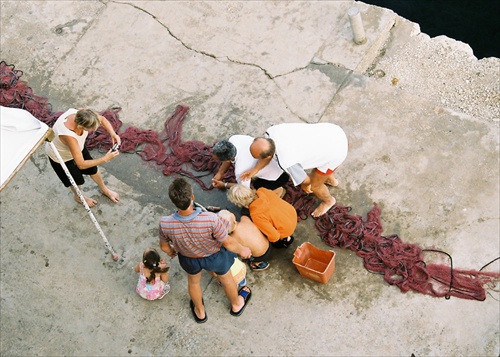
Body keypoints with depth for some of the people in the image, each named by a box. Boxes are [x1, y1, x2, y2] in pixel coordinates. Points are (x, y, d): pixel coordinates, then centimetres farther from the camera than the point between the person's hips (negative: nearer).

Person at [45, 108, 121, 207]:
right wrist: (105, 159, -40)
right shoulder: (68, 135, -49)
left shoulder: (80, 115, -33)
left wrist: (113, 133, -28)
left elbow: (102, 119, -12)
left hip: (77, 146, 6)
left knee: (93, 169, 21)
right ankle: (78, 196, 52)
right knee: (77, 180, 17)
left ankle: (104, 189, 51)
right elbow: (81, 164, -41)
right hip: (60, 157, -5)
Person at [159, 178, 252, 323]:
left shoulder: (165, 224, -35)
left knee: (193, 281, 35)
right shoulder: (211, 220, -44)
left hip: (188, 259, 2)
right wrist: (242, 250, -3)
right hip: (215, 256, -1)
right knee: (226, 278, 32)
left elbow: (164, 246, -12)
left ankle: (200, 311, 62)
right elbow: (228, 243, -26)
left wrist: (171, 252, 13)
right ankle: (236, 305, 61)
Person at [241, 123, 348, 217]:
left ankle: (328, 201, 50)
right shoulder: (272, 131, -18)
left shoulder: (286, 162, -32)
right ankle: (331, 180, 65)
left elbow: (306, 180, -11)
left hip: (335, 151, -6)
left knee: (314, 186, 17)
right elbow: (267, 152, 6)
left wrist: (305, 185, 11)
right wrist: (255, 169, 2)